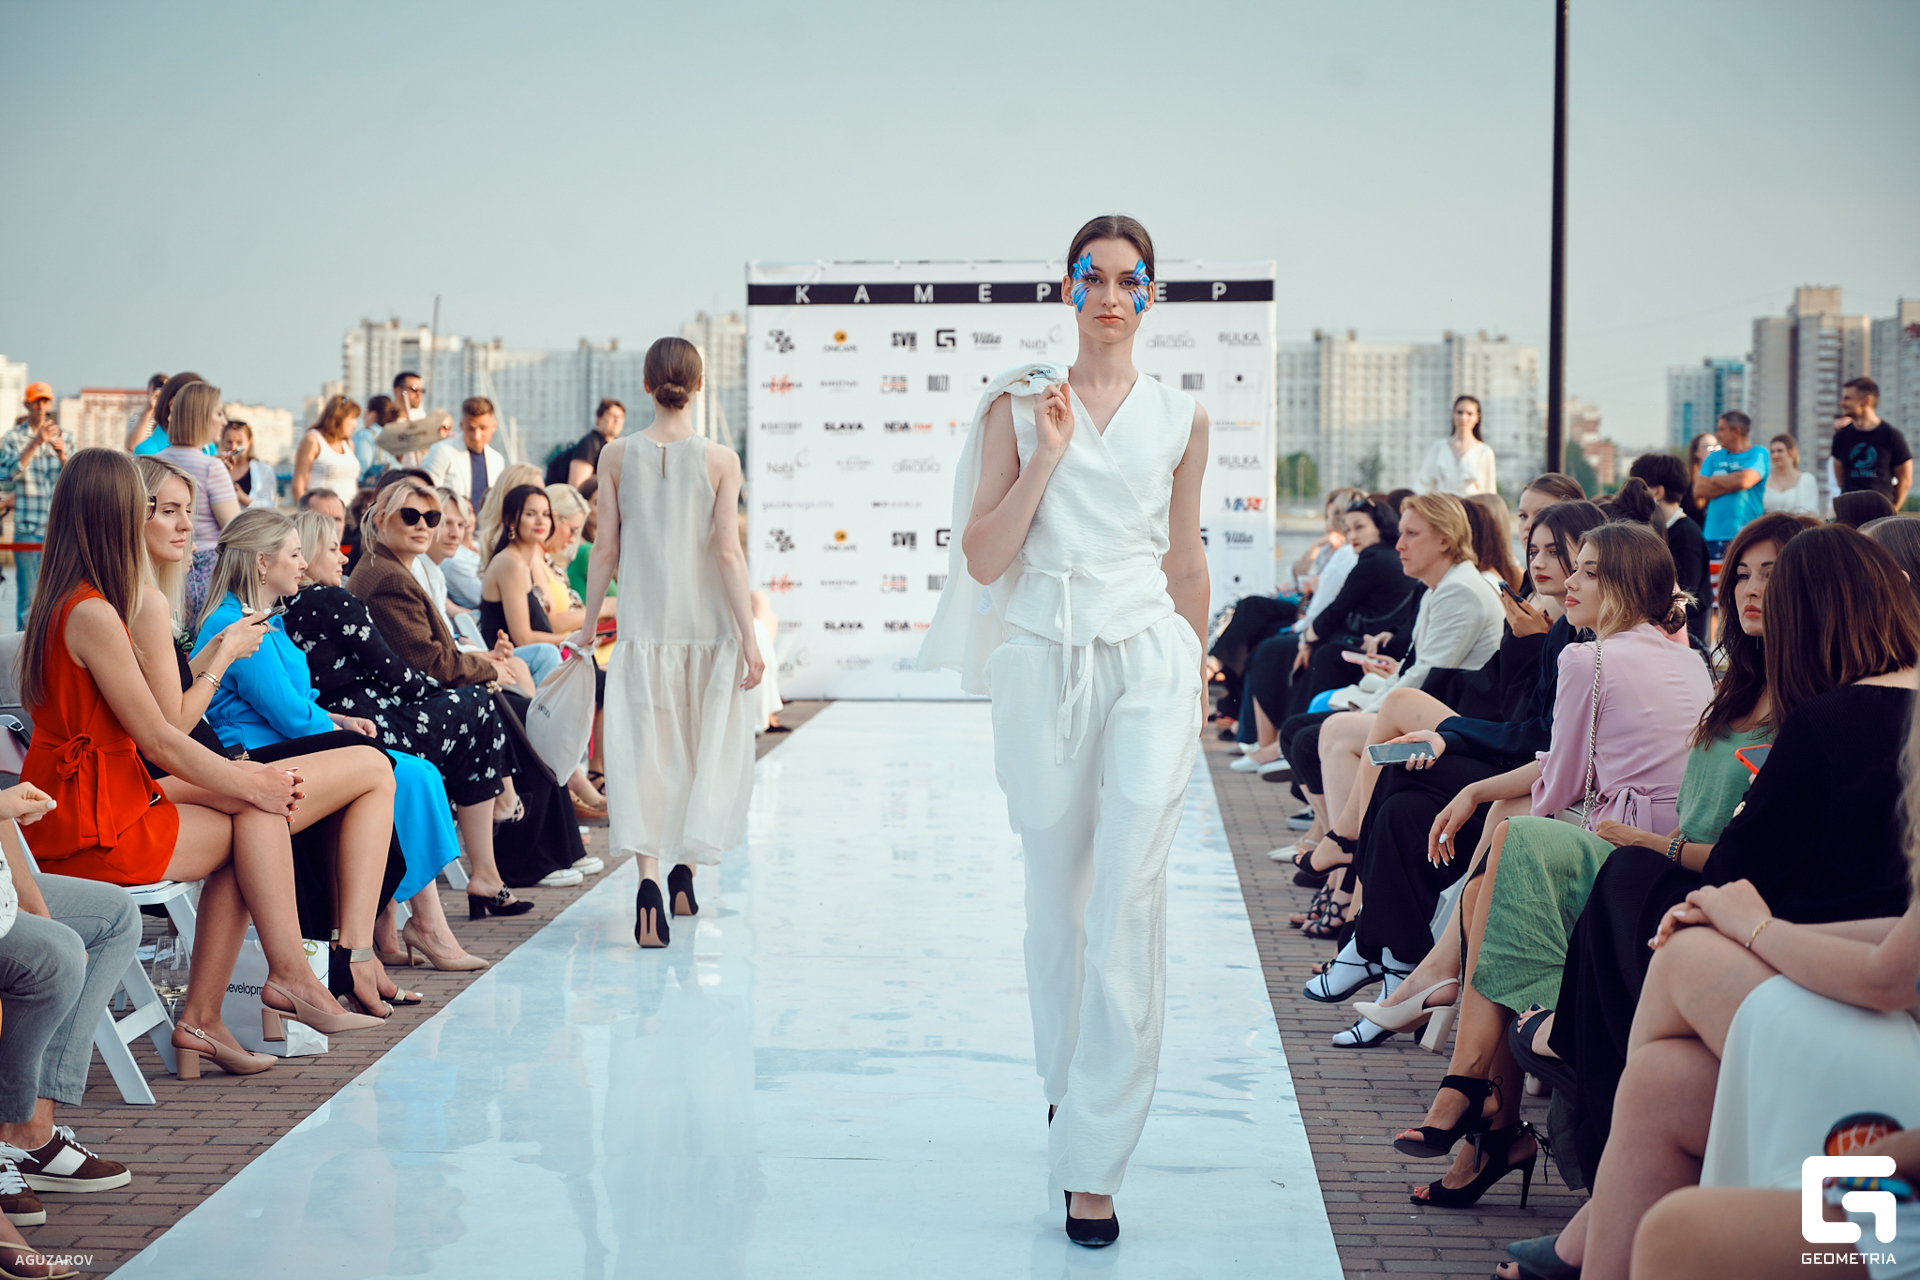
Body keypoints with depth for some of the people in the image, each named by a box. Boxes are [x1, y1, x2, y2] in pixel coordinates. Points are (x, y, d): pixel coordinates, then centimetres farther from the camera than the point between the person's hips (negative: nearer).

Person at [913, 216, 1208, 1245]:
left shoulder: (1180, 418, 8)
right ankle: (1067, 1091, 33)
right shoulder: (1019, 406, 5)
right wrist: (1048, 453, -10)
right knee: (1055, 898, 10)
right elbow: (983, 559, -1)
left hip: (1149, 658, 0)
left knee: (1130, 898, -11)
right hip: (1043, 660, 1)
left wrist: (1195, 681, 20)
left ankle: (1093, 1160, -8)